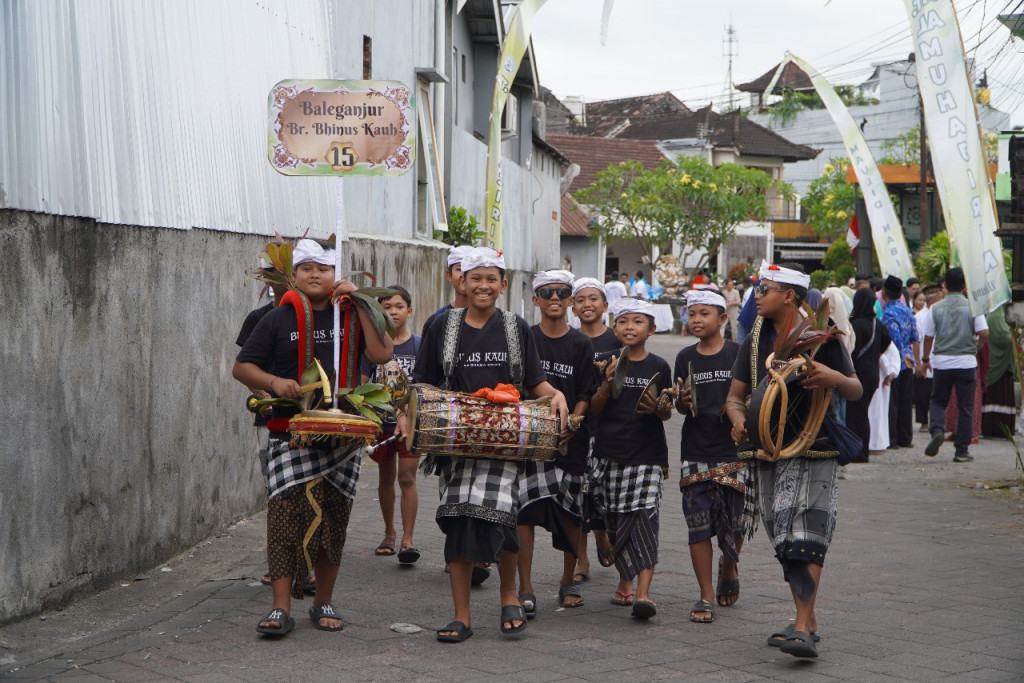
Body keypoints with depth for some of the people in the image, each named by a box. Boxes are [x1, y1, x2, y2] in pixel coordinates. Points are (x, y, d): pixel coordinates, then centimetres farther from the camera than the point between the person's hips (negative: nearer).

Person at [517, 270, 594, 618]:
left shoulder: (581, 344, 5)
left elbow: (586, 395, 3)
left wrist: (573, 419, -13)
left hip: (570, 436, 1)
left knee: (570, 511, 6)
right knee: (525, 507, -9)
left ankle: (568, 582, 24)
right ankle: (525, 588, -5)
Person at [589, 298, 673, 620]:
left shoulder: (658, 367, 4)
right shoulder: (608, 363, 6)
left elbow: (667, 413, 8)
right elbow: (594, 409, 4)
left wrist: (656, 408, -14)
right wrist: (607, 384, -13)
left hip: (647, 453, -2)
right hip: (609, 452, 2)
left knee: (644, 516, -13)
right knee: (614, 520, 7)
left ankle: (643, 592, -18)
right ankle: (625, 581, 26)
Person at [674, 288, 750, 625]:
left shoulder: (738, 353, 0)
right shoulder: (685, 358, 8)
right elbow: (680, 407, 11)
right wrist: (683, 401, -9)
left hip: (733, 449, -2)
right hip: (696, 451, 2)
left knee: (734, 522, 2)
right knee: (699, 524, -1)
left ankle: (728, 567, 34)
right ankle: (706, 596, 6)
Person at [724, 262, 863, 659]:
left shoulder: (821, 336, -3)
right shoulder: (755, 340, 13)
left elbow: (855, 392, -1)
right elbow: (735, 395, 14)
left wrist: (835, 378, -24)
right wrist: (738, 420, -9)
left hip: (812, 448, -6)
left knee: (804, 535, -16)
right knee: (784, 541, 9)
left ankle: (802, 630, -21)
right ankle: (807, 619, 21)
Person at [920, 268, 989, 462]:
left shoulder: (936, 309, 1)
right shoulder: (972, 307, -3)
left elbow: (928, 336, 5)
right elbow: (984, 333, -9)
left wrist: (925, 358, 21)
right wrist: (975, 339, 13)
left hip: (941, 361, 1)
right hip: (966, 361, -1)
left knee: (938, 401, 15)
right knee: (965, 406, 6)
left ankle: (937, 430, -14)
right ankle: (962, 450, 5)